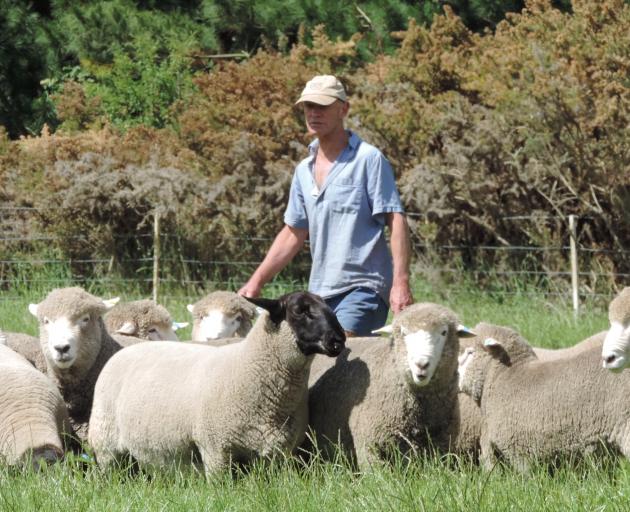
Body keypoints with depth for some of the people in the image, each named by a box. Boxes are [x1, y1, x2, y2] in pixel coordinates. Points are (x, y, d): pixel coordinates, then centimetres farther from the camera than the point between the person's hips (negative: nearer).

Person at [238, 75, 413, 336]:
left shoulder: (368, 160, -5)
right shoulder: (304, 170, 17)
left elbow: (396, 221, -9)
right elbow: (294, 233, 24)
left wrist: (401, 282, -19)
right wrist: (256, 281, 19)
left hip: (362, 287, -7)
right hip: (319, 292, 7)